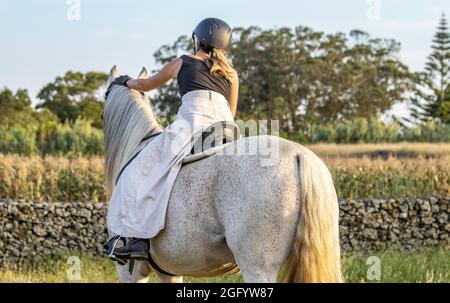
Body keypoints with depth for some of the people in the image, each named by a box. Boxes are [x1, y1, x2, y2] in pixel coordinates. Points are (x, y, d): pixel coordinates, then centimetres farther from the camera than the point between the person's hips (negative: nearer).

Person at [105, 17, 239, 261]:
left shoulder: (182, 63, 21)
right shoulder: (231, 74, 28)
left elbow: (146, 85, 34)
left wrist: (126, 82, 53)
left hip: (191, 123, -4)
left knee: (144, 170, -7)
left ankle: (140, 238, -24)